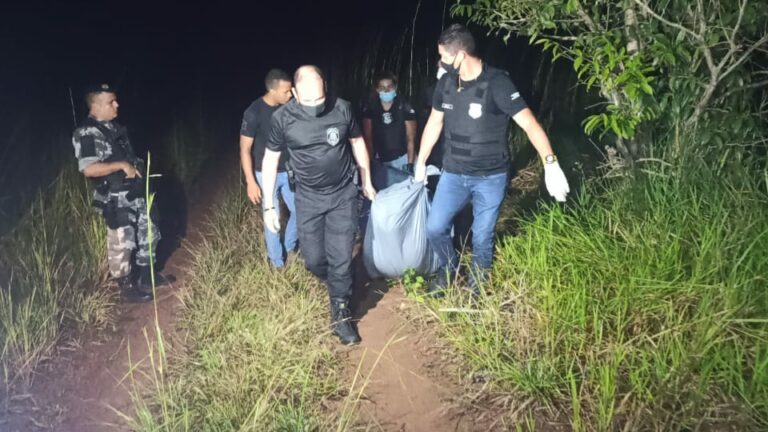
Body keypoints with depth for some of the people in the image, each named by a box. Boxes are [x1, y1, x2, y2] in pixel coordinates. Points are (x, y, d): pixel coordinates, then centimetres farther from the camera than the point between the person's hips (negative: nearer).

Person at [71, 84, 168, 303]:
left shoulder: (114, 127, 11)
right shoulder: (86, 133, -17)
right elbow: (88, 169, -27)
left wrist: (136, 165, 7)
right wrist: (121, 165, -23)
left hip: (135, 194, 9)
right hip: (115, 200, -9)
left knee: (149, 234, 18)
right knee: (122, 245, 0)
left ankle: (146, 275, 36)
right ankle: (128, 289, 16)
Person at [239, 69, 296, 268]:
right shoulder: (254, 113, -20)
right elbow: (245, 149, -14)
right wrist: (250, 182, -16)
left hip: (289, 171, 5)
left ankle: (289, 248, 36)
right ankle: (277, 263, 22)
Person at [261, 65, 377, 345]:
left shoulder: (341, 109, -13)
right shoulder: (283, 118, -15)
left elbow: (357, 142, 5)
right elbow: (271, 159, -3)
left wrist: (367, 182, 12)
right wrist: (269, 205, -4)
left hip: (343, 194, 0)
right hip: (308, 198, 1)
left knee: (341, 257, -1)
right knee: (313, 259, 6)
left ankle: (340, 314, 16)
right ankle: (337, 285, 40)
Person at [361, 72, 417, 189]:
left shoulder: (405, 108, -7)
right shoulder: (370, 109, -2)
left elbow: (410, 138, -7)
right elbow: (368, 138, 1)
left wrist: (410, 163, -14)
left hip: (400, 160, -2)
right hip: (379, 161, 2)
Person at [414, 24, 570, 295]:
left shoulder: (496, 83, -19)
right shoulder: (446, 83, -1)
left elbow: (529, 124, -24)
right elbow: (434, 123, 13)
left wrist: (550, 163, -35)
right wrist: (420, 162, 18)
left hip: (490, 177, -4)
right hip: (453, 174, 5)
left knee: (482, 237, 7)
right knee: (435, 227, 5)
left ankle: (477, 283, 33)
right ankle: (449, 269, 34)